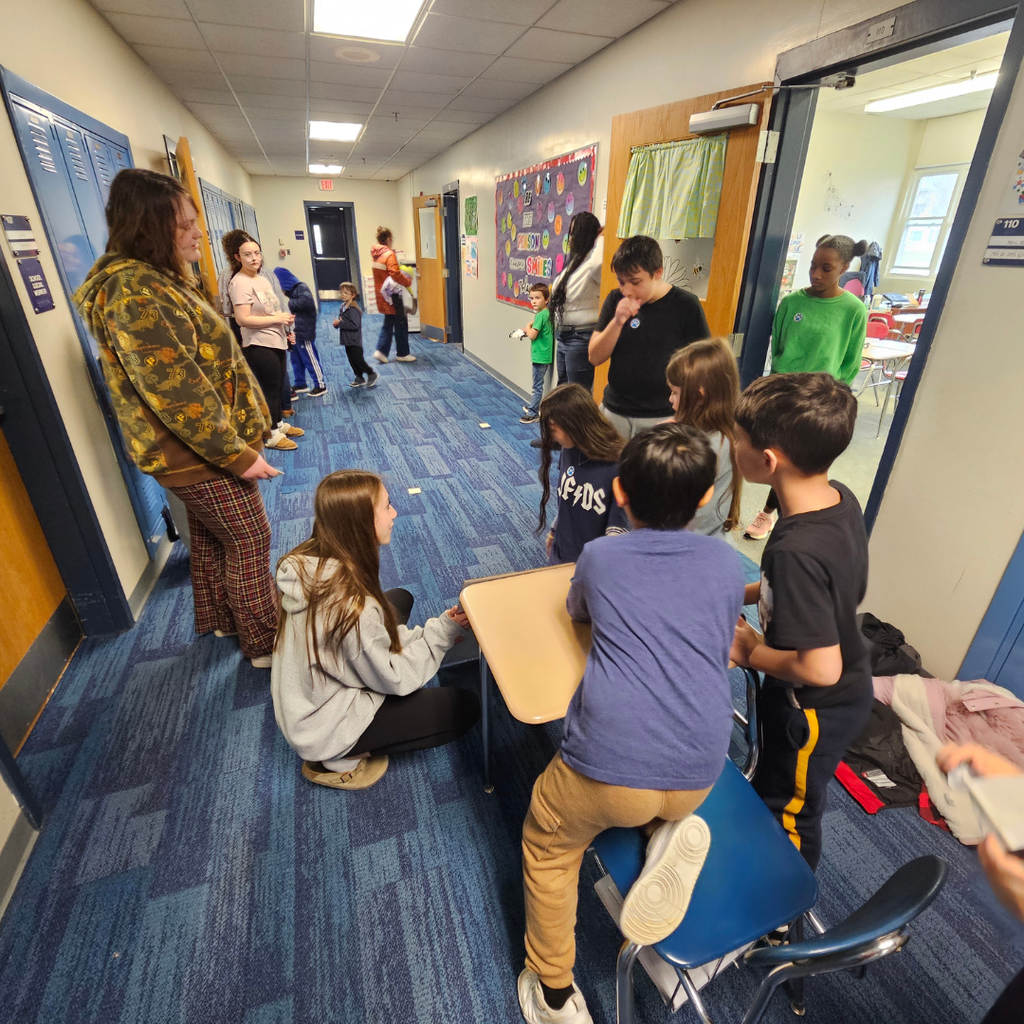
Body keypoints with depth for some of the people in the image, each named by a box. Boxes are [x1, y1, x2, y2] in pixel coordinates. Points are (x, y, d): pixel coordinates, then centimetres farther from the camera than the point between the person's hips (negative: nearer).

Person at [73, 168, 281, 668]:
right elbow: (177, 393, -27)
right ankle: (265, 643, 19)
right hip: (200, 454, -10)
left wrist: (237, 437, 19)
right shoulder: (137, 293, -23)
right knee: (249, 541, 2)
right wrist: (237, 455, -22)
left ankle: (220, 618, 41)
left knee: (210, 537, 22)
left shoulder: (156, 279, 10)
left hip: (196, 448, 10)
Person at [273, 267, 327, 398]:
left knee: (310, 360, -3)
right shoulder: (292, 289, 17)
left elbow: (307, 301, -30)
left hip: (304, 332, -10)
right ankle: (300, 385, 26)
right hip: (296, 332, 10)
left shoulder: (301, 287, -13)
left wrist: (290, 303, -17)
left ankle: (321, 386, 6)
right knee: (296, 359, 15)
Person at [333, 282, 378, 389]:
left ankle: (371, 375, 15)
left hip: (355, 341, -9)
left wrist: (340, 323, -24)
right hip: (347, 340, 9)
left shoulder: (353, 309, -19)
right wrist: (337, 323, -3)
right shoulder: (343, 307, 8)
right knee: (352, 360, 14)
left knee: (358, 359, -2)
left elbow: (355, 325, -26)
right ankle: (359, 378, 25)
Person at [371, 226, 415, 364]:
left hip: (382, 295, 8)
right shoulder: (389, 255, -17)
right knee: (401, 324, 4)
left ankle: (381, 350, 10)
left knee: (388, 323, 17)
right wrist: (408, 281, -14)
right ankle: (402, 354, 11)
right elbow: (395, 274, -27)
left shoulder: (377, 255, 9)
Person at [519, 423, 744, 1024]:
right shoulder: (727, 563, 4)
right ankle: (671, 832, 9)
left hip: (609, 770, -3)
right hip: (700, 776, 3)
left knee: (549, 845, 27)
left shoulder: (600, 555, 1)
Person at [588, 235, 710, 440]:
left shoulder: (686, 306, -7)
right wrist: (617, 321, -17)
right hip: (614, 412, 3)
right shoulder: (615, 300, 2)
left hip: (663, 417, -3)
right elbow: (595, 358, -1)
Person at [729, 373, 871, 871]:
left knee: (789, 813, 21)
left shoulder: (796, 550, -40)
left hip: (816, 709, -8)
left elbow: (820, 668, -36)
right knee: (772, 789, 33)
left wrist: (752, 652, -18)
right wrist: (743, 592, -2)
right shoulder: (841, 498, -13)